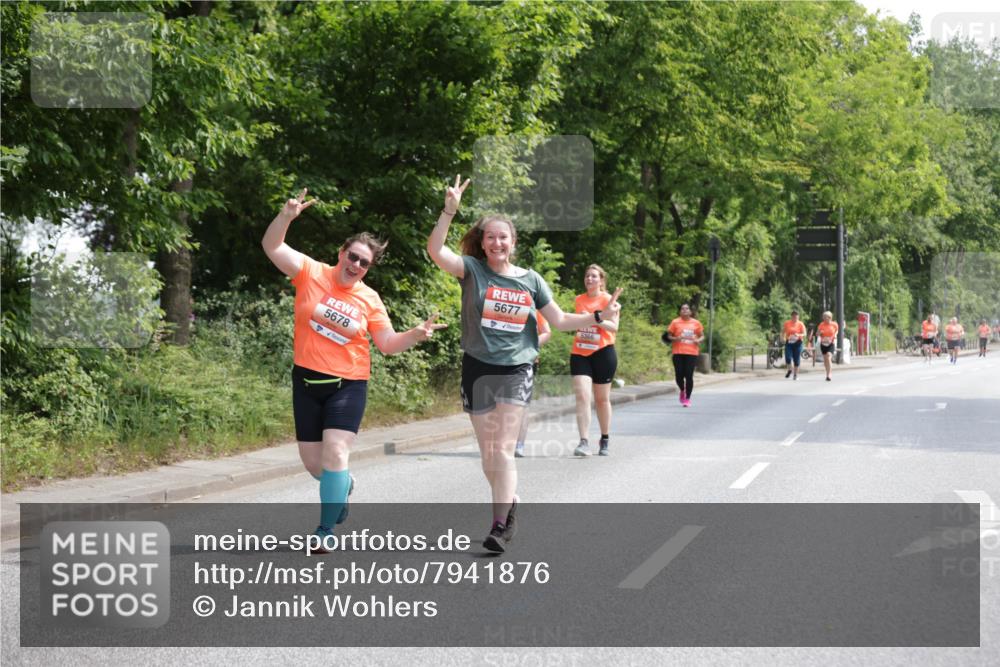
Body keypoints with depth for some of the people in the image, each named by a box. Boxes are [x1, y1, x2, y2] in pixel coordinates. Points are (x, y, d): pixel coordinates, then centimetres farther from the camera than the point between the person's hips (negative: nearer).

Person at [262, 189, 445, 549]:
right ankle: (343, 484, 43)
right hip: (307, 381, 1)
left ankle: (326, 530, -3)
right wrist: (287, 216, -27)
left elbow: (388, 343, 5)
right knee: (311, 461, 8)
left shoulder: (370, 299, 1)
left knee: (334, 454, -16)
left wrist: (415, 335, -13)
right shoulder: (311, 273, -4)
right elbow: (272, 247, -11)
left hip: (348, 385, -1)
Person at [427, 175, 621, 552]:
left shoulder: (530, 280, 4)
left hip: (516, 370, -1)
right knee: (487, 454, 9)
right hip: (478, 369, 1)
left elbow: (559, 321, 12)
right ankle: (510, 505, 32)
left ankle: (500, 526, -12)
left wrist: (599, 316, 1)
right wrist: (449, 211, -28)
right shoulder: (472, 270, -1)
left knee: (502, 451, -12)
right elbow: (435, 251, -18)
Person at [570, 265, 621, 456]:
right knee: (582, 396, -12)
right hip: (580, 353, 3)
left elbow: (614, 327, -9)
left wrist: (598, 319, -22)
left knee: (602, 398, 8)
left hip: (603, 353, -3)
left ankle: (604, 441, 24)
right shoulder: (579, 300, 10)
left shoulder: (608, 299, -2)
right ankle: (584, 442, -16)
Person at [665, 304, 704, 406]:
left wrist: (698, 340, -8)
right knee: (679, 375, -3)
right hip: (678, 352, 0)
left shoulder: (696, 323, 8)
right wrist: (675, 338, -15)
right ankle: (682, 391, 29)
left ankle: (687, 399, 5)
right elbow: (669, 336, 6)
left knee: (689, 376, -5)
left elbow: (702, 336, 14)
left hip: (692, 353, 0)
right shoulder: (675, 322, 3)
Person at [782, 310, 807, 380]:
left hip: (797, 343, -1)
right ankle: (790, 370, 20)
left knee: (796, 359, 1)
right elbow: (783, 332, 13)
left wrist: (799, 335, -24)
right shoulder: (787, 323, 3)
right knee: (788, 358, -10)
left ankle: (795, 374, 16)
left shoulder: (801, 324, -1)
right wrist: (783, 338, -3)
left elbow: (804, 333, -4)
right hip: (789, 343, 1)